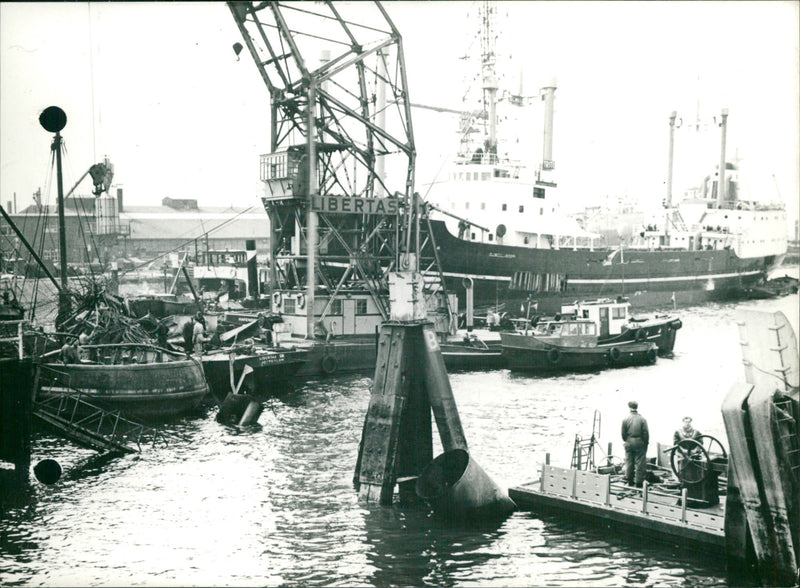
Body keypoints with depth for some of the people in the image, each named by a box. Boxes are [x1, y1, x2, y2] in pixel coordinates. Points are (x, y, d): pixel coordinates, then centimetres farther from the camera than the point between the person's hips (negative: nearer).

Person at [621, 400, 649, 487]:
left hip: (629, 443, 2)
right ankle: (639, 482, 4)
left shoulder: (625, 419, -4)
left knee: (629, 462, 12)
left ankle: (630, 481, 20)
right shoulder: (642, 419, -8)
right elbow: (646, 433, -8)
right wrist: (646, 442, 4)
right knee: (640, 463, 3)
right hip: (639, 443, -2)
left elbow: (623, 433, 0)